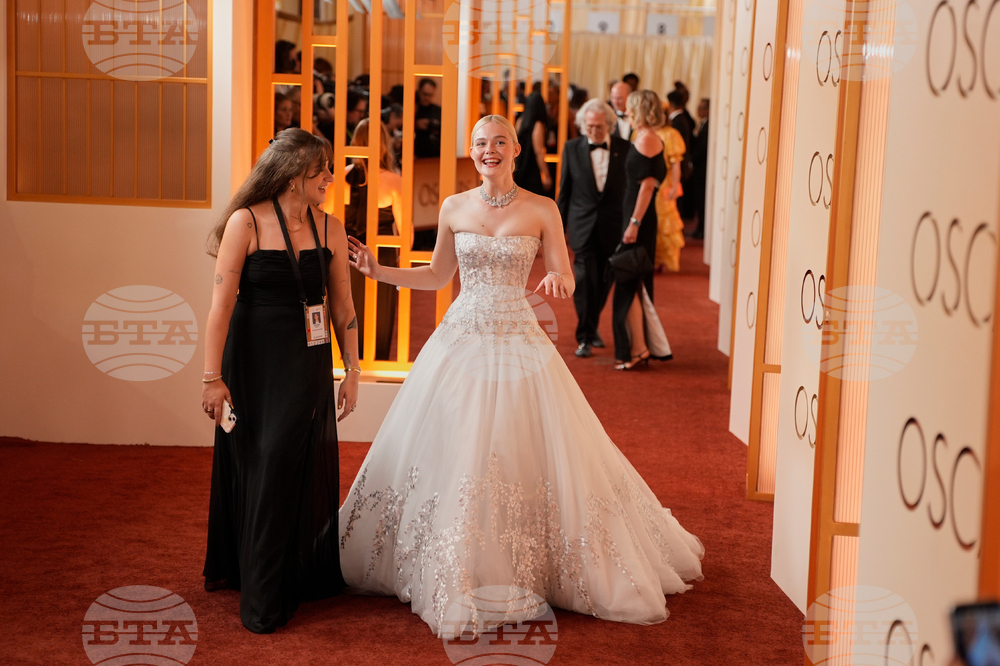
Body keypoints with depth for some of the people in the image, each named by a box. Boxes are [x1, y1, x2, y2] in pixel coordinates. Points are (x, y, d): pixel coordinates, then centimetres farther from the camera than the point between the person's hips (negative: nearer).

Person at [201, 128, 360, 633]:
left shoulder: (329, 229, 1)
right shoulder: (246, 223, -11)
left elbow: (342, 306, 7)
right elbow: (222, 302, -13)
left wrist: (352, 371, 6)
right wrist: (213, 377, -16)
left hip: (307, 364, 3)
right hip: (254, 362, -3)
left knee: (307, 468, 8)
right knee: (259, 470, 6)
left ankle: (306, 576, 26)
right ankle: (261, 598, 16)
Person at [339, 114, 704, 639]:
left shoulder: (542, 210, -1)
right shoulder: (454, 209, 5)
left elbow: (565, 280, -1)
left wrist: (556, 283, -23)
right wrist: (378, 270, 6)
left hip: (519, 342, -2)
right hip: (461, 339, 2)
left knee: (524, 454, -2)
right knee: (451, 456, 2)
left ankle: (521, 576, 13)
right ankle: (457, 575, 17)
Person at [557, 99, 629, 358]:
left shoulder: (624, 148, 0)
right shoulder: (572, 148, 2)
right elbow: (564, 189, 7)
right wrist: (559, 227, 6)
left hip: (613, 226, 1)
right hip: (583, 226, -1)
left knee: (604, 281, 10)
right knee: (586, 280, -8)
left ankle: (591, 326, 32)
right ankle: (585, 336, 2)